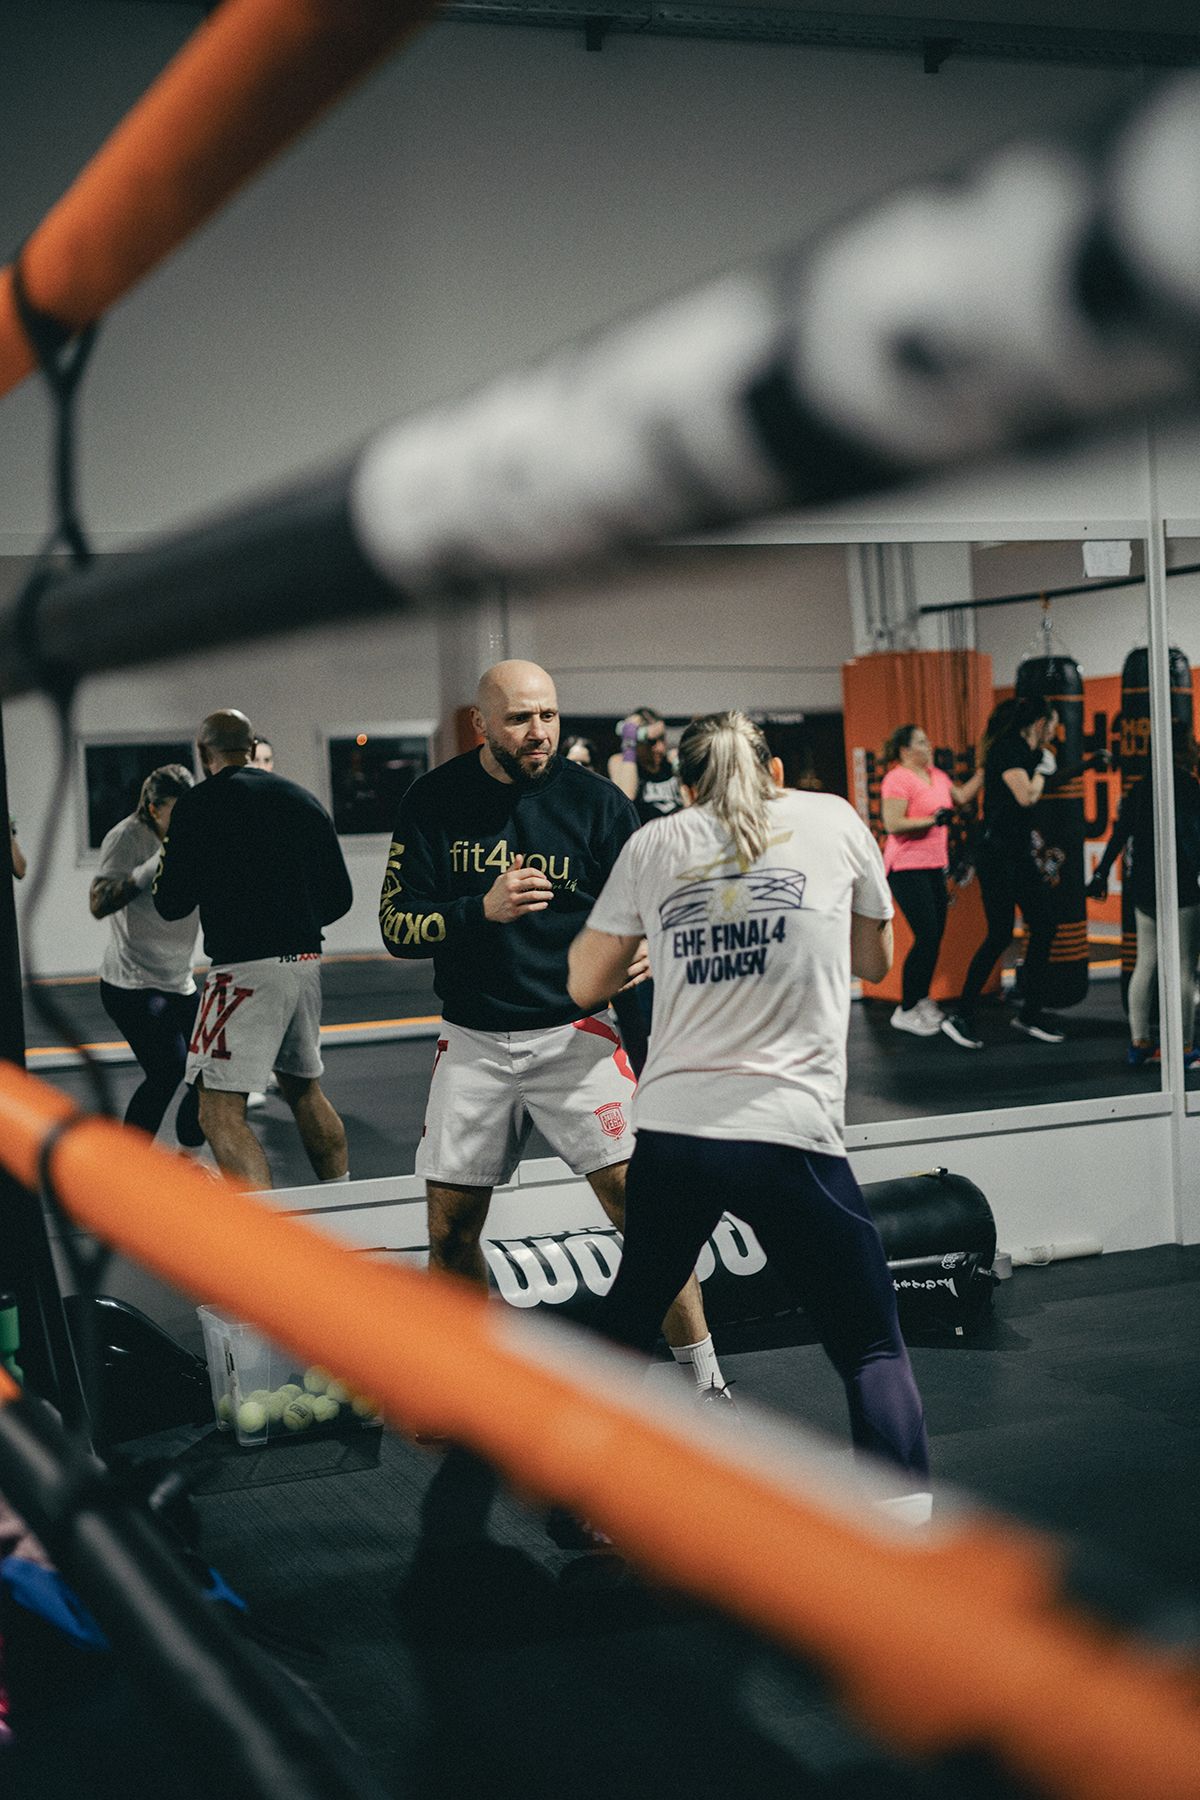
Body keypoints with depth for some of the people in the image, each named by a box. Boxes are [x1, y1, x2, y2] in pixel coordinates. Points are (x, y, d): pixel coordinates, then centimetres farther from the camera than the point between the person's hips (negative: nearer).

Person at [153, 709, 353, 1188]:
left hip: (247, 969, -7)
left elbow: (171, 904, -4)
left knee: (219, 1113, -6)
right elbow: (339, 897, 13)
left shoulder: (198, 804, -5)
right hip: (305, 962, 7)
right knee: (304, 1090, 25)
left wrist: (169, 857, 16)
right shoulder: (303, 799, 11)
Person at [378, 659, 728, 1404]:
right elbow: (396, 926, -5)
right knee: (450, 1228, 8)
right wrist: (483, 909, -22)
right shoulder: (434, 802, -2)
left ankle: (705, 1380, -2)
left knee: (638, 1196, -13)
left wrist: (637, 957, -22)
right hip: (473, 1042, 2)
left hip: (573, 1033, -2)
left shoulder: (596, 801, -6)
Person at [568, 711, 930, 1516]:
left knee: (629, 1316, 25)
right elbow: (875, 961, 19)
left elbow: (586, 984, 15)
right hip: (791, 1135, -3)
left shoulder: (654, 845, 10)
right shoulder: (833, 821, 7)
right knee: (872, 1344, 7)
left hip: (672, 1130, 3)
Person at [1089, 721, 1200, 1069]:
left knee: (1145, 964, 13)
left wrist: (1101, 875, 18)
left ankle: (1139, 1043, 15)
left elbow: (1119, 834, 11)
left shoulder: (1142, 786, 9)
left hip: (1144, 890, 7)